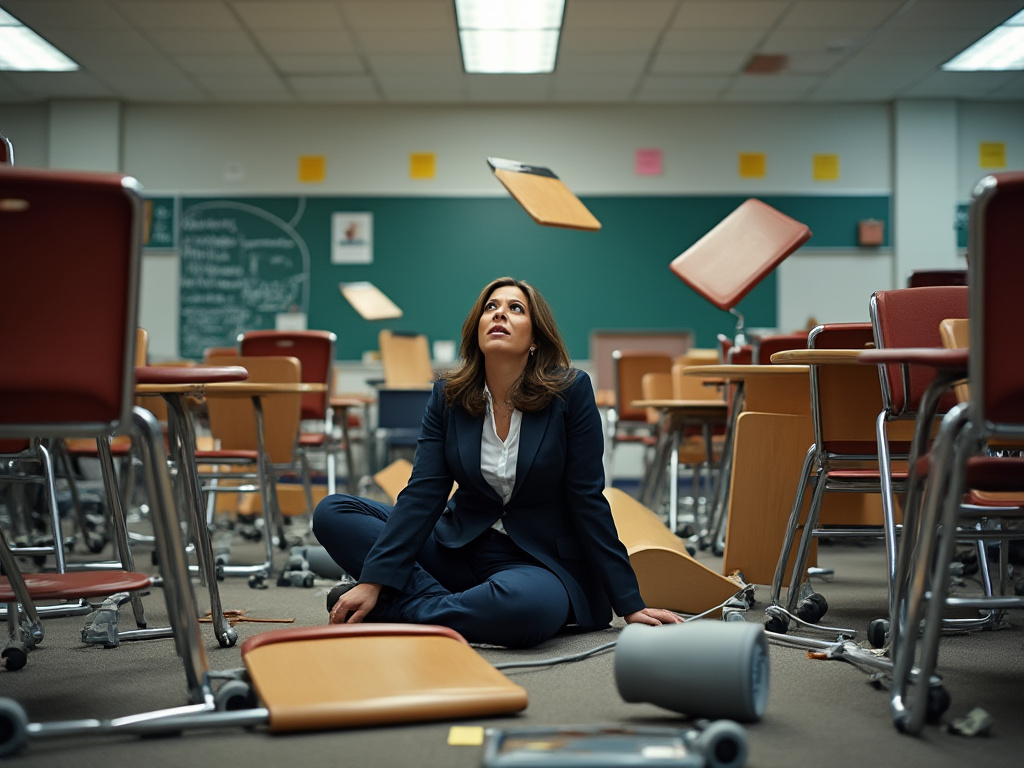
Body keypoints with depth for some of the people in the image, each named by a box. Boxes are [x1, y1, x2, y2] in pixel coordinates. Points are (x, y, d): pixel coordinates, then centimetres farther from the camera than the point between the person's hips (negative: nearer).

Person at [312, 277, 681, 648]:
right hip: (461, 545, 4)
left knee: (527, 605, -41)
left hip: (540, 560, -4)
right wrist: (373, 581, -19)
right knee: (332, 513, -10)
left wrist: (630, 605, -10)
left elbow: (587, 500, -9)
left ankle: (400, 606, -17)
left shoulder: (570, 391, -10)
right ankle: (441, 604, -21)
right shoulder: (448, 395, 0)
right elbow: (422, 493, -7)